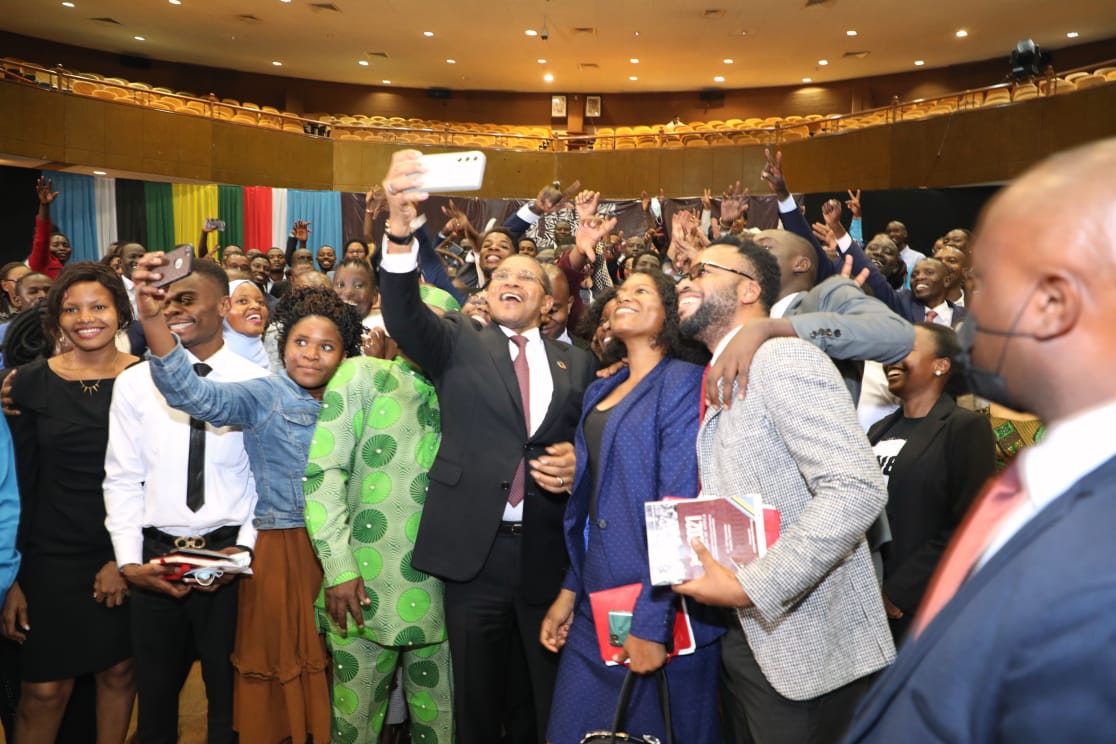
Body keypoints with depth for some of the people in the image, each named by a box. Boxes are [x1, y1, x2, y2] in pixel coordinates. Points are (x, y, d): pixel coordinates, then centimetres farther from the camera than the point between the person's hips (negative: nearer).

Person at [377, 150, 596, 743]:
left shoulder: (576, 361, 10)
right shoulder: (459, 343, 5)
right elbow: (403, 315, -14)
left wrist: (575, 461, -11)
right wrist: (400, 226, -32)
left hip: (547, 553, 1)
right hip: (474, 548, -1)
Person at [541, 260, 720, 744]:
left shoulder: (683, 382, -9)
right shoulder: (600, 392, 13)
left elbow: (681, 505, -17)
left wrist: (653, 621, -20)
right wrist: (570, 589, 11)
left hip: (657, 606, -7)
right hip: (595, 604, 7)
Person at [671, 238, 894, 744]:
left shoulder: (782, 357, -15)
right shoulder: (723, 382, 13)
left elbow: (857, 489, -25)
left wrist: (748, 587, -24)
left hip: (804, 649, -8)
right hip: (747, 638, 8)